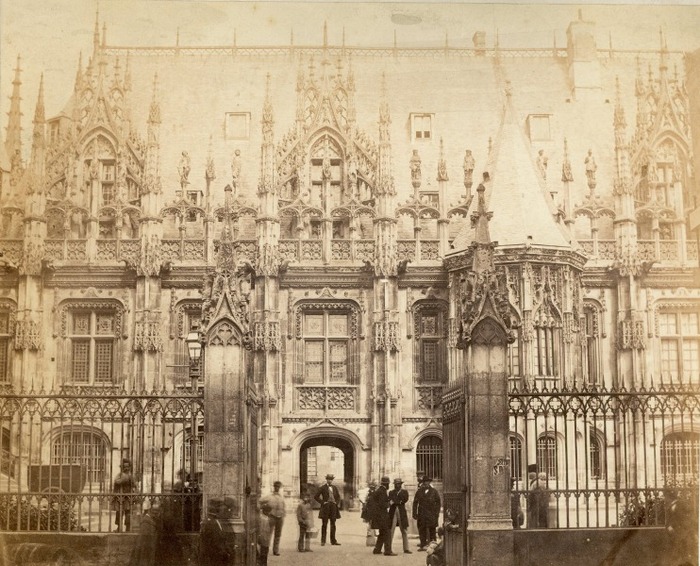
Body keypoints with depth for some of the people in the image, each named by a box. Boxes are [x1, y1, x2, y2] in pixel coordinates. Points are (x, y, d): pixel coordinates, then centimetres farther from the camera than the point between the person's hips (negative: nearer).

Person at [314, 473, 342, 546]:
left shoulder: (334, 488, 13)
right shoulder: (322, 488, -1)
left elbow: (338, 497, 23)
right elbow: (316, 497, -2)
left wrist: (337, 503, 7)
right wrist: (322, 502, -9)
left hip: (333, 507, 4)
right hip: (326, 507, -4)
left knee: (333, 524, 7)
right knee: (324, 524, -2)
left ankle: (333, 540, 11)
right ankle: (323, 541, 2)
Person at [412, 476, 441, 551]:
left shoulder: (434, 491, 6)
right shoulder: (419, 491, 9)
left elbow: (438, 502, 5)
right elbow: (415, 502, 9)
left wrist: (437, 512, -3)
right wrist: (415, 513, 3)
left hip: (431, 513, -1)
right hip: (421, 513, 1)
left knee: (432, 529, 1)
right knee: (422, 529, 0)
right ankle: (422, 545, 3)